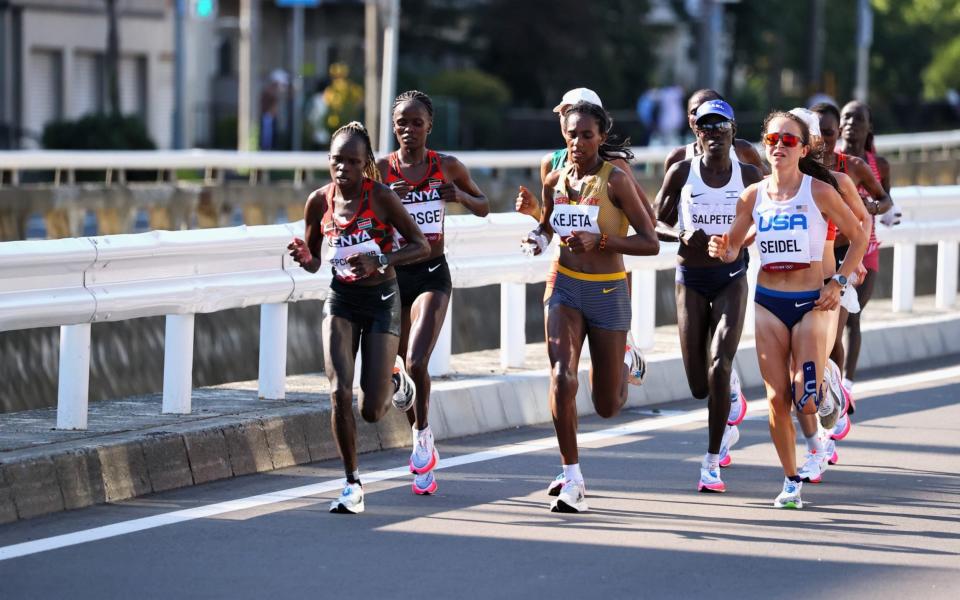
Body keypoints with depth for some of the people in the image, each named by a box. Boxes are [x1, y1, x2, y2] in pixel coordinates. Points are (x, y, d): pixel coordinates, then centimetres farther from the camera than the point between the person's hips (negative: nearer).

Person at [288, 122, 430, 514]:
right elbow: (315, 262, 9)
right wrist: (304, 258, -15)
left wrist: (379, 262, -27)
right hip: (341, 299, 3)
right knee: (340, 394, -14)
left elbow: (421, 246, -12)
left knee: (371, 412, -3)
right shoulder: (319, 202, -4)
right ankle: (353, 485, 0)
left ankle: (394, 382, 35)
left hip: (381, 300, -3)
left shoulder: (380, 196, -14)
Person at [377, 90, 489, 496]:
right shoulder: (380, 169, -3)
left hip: (432, 275, -1)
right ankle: (424, 451, 31)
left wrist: (461, 196, -10)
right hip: (393, 275, 1)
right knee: (405, 370, 10)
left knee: (416, 362, -21)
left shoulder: (448, 167, 0)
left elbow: (484, 208, 12)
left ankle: (423, 434, 1)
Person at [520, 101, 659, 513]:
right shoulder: (555, 180, 2)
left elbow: (650, 243, -14)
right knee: (561, 376, -21)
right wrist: (538, 238, 0)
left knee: (607, 406, 8)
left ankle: (625, 366, 46)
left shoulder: (615, 181, -12)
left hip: (608, 292, -2)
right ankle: (572, 479, -10)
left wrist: (600, 241, -26)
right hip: (565, 287, 3)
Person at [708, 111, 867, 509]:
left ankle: (827, 388, 27)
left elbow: (858, 237, 3)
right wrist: (722, 250, -13)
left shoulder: (819, 191, -7)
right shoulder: (754, 195, 3)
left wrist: (839, 282, -6)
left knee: (806, 402, -10)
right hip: (769, 303, 3)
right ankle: (791, 481, 13)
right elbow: (732, 249, 11)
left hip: (810, 302, -3)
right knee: (777, 399, -2)